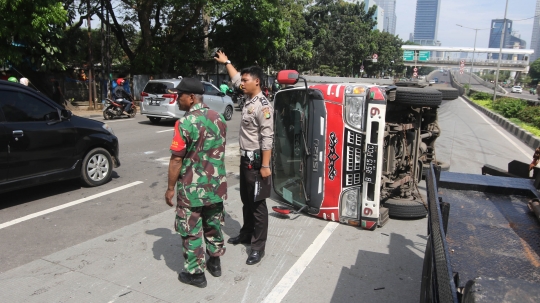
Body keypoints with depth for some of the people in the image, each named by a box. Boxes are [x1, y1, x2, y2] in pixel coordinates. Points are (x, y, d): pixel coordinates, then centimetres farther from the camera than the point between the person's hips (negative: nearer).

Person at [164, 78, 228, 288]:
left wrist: (170, 188, -8)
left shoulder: (185, 123, -20)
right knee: (214, 224, 20)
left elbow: (177, 160, -18)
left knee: (191, 230, 7)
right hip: (216, 185, 7)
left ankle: (195, 273, 18)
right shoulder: (219, 119, 3)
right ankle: (215, 261, 36)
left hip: (192, 188, -7)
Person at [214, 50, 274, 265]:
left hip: (256, 160, -9)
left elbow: (267, 138, -23)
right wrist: (226, 62, 36)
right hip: (245, 158, 9)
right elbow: (236, 80, 28)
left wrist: (265, 165, -25)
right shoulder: (249, 99, 8)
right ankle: (246, 234, 36)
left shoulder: (263, 106, -19)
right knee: (246, 200, 20)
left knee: (258, 204, -2)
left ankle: (258, 246, 7)